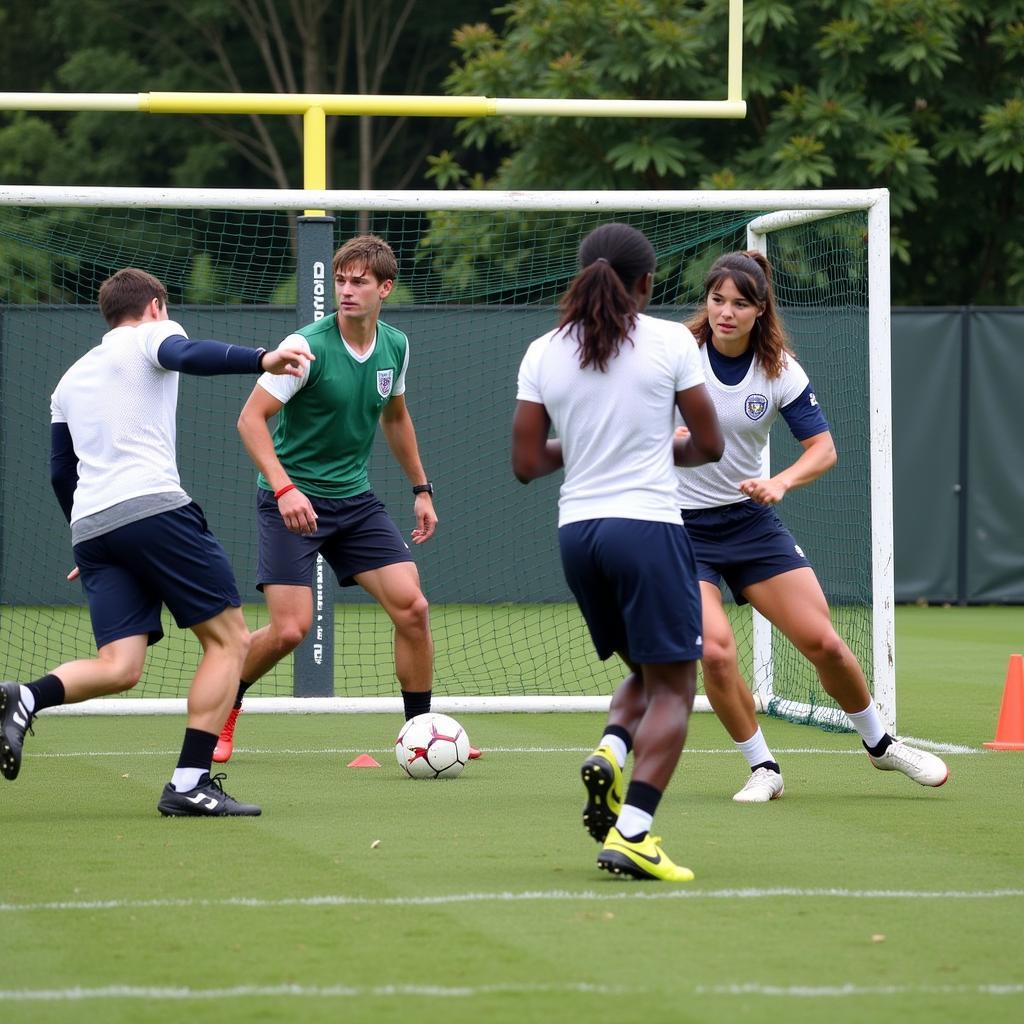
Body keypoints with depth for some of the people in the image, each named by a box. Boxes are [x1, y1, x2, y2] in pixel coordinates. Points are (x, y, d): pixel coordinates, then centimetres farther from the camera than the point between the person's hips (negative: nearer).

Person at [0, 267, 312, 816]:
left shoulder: (71, 379, 28)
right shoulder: (151, 335, 10)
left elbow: (61, 473, 29)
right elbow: (186, 355, -15)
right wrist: (261, 359, -28)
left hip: (88, 525, 7)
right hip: (154, 508, -7)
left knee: (118, 667, 1)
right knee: (228, 641, 1)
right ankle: (190, 783, -8)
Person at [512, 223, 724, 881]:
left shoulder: (544, 353, 5)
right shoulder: (671, 341, -3)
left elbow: (527, 464, 5)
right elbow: (709, 445, 3)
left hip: (576, 530, 5)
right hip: (648, 524, -5)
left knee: (646, 673, 22)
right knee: (673, 687, 0)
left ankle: (609, 754, -6)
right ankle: (631, 833, -13)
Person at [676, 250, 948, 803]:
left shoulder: (779, 369, -6)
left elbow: (823, 448, -4)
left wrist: (780, 482, -23)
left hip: (751, 520, 2)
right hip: (680, 525, -2)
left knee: (823, 642, -2)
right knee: (715, 654, -21)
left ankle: (878, 742, 24)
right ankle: (762, 767, 1)